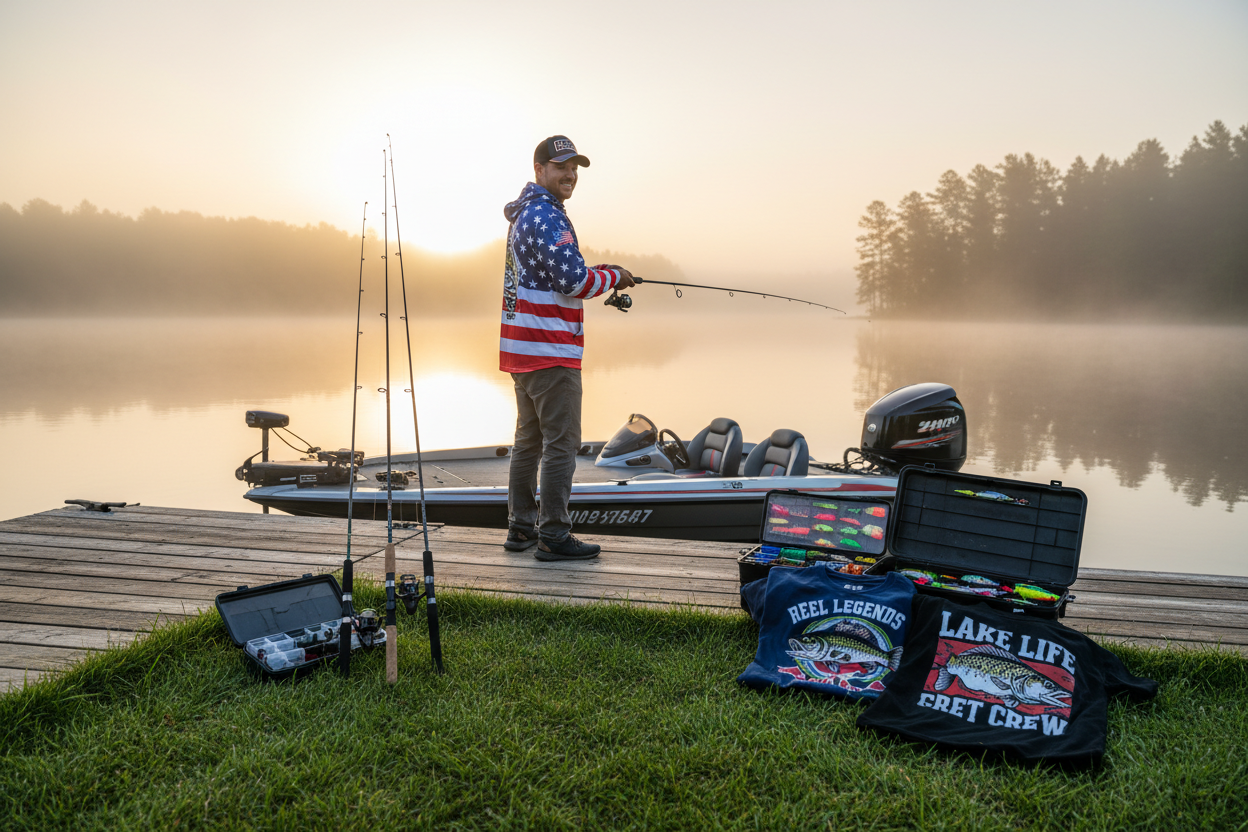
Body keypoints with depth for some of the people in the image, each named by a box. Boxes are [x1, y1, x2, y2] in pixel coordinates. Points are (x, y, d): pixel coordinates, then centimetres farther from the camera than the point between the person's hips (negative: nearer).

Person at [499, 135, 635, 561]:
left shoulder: (526, 214, 19)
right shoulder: (546, 216, -14)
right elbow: (574, 282, -21)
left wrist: (596, 272, 14)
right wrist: (613, 278, -4)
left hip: (522, 348, 11)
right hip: (549, 350, -11)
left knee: (529, 439, 15)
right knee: (561, 443, -7)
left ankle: (521, 529, 21)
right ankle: (554, 536, -4)